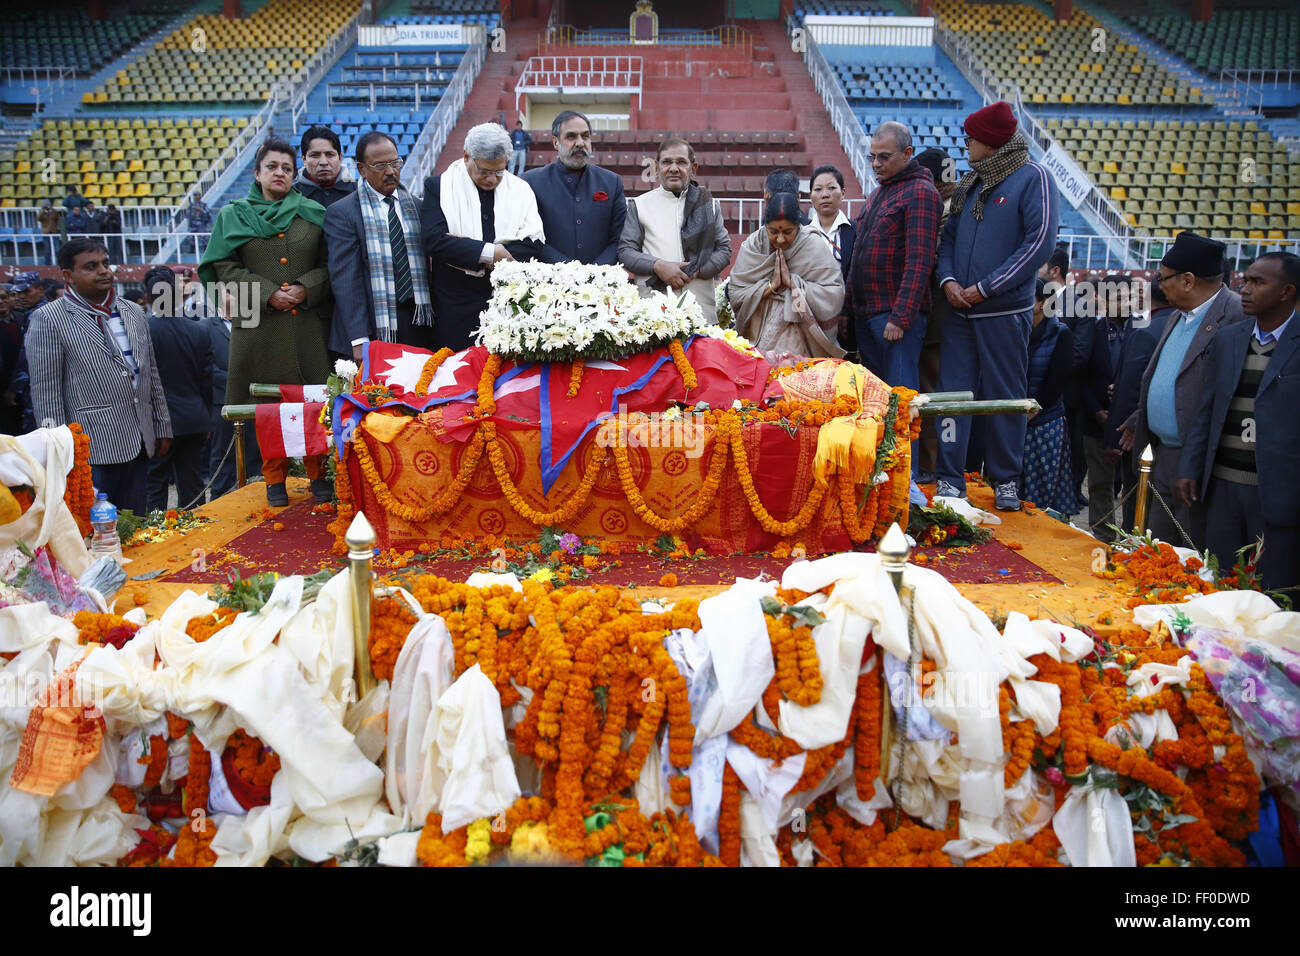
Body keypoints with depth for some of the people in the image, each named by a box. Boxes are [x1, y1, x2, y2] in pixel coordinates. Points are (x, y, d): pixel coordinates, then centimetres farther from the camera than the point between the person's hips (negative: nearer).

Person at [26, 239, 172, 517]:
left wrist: (162, 427, 16)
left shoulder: (134, 312, 16)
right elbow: (45, 391, -6)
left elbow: (152, 374, 20)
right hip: (92, 448, -5)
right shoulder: (48, 319, -3)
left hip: (138, 442, 6)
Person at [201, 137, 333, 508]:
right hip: (259, 324, 0)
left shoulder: (313, 213, 11)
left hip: (308, 322, 1)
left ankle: (318, 474, 11)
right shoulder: (235, 216, 9)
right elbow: (224, 266, 2)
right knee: (268, 401, 1)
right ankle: (275, 478, 12)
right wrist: (268, 293, -10)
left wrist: (306, 288, -10)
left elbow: (330, 263, 7)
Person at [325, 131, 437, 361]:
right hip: (374, 332, -4)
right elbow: (345, 279, -7)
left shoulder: (416, 207, 14)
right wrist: (359, 340, -16)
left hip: (419, 332, 4)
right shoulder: (341, 213, 0)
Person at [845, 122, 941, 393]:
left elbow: (919, 262, -16)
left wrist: (900, 317, -21)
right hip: (864, 313, 8)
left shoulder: (920, 193, -8)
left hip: (897, 313, -8)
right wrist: (848, 307, 15)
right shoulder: (876, 194, 20)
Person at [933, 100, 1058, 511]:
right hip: (960, 309, 5)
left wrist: (984, 288, -14)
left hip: (1005, 311, -5)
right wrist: (948, 280, -3)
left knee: (1005, 397, 3)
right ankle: (950, 477, 8)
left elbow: (1039, 242, -12)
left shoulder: (1032, 178, -4)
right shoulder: (969, 184, 16)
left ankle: (1005, 481, 15)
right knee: (953, 393, 2)